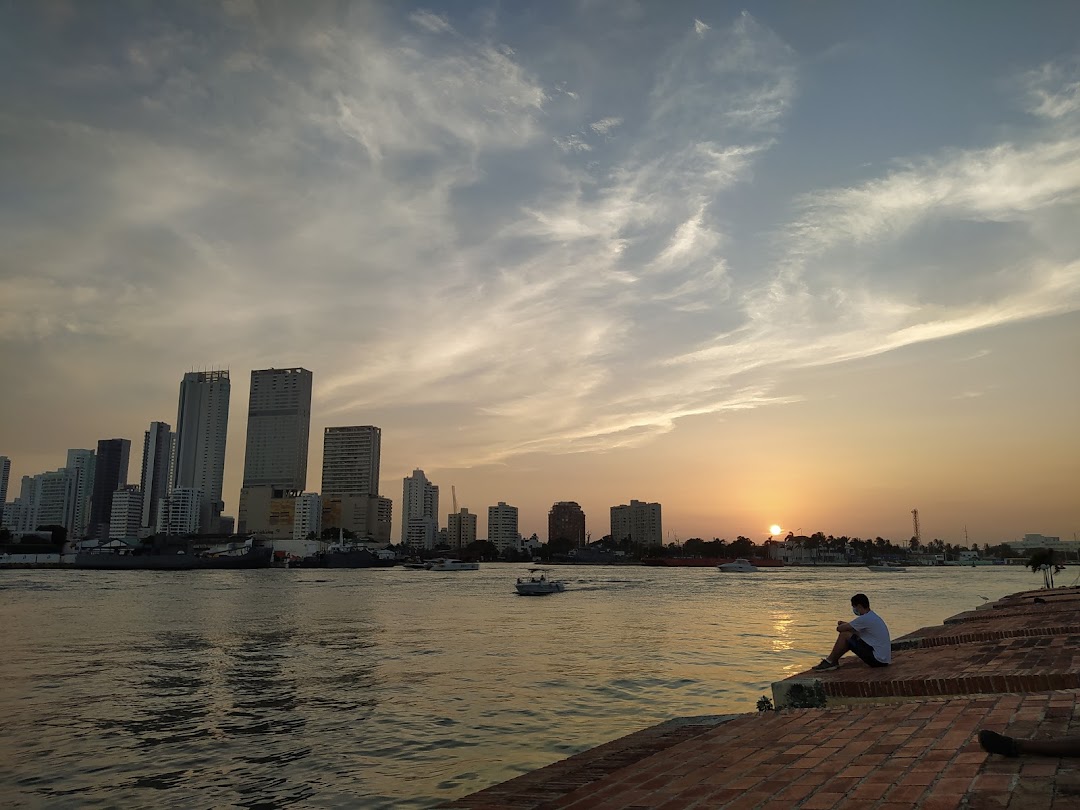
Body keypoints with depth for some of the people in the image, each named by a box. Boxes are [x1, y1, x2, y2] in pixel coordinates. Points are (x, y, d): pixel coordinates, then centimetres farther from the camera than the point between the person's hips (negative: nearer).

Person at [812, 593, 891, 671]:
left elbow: (839, 628, -16)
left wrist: (844, 625, 9)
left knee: (844, 635, -9)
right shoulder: (873, 617, 13)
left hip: (878, 660, -10)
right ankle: (834, 661, 22)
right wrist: (846, 624, 9)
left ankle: (830, 661, 4)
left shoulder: (865, 619, -18)